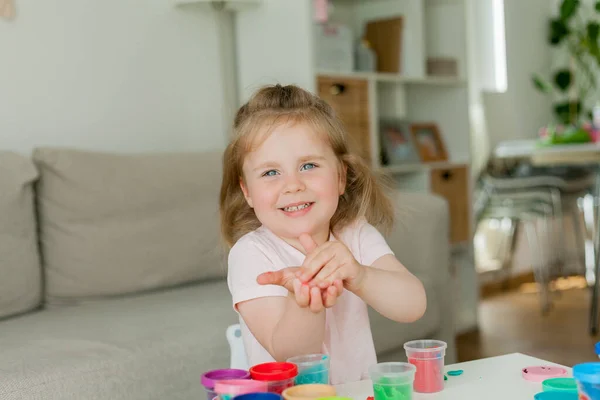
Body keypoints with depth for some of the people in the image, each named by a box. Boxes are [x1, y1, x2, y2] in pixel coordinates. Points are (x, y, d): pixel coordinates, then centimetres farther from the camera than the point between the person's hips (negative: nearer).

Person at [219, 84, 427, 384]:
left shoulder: (357, 236, -1)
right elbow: (288, 354, -15)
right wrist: (304, 302, -33)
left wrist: (358, 276, -32)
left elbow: (414, 306, -14)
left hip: (362, 391, 2)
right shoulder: (250, 254, -10)